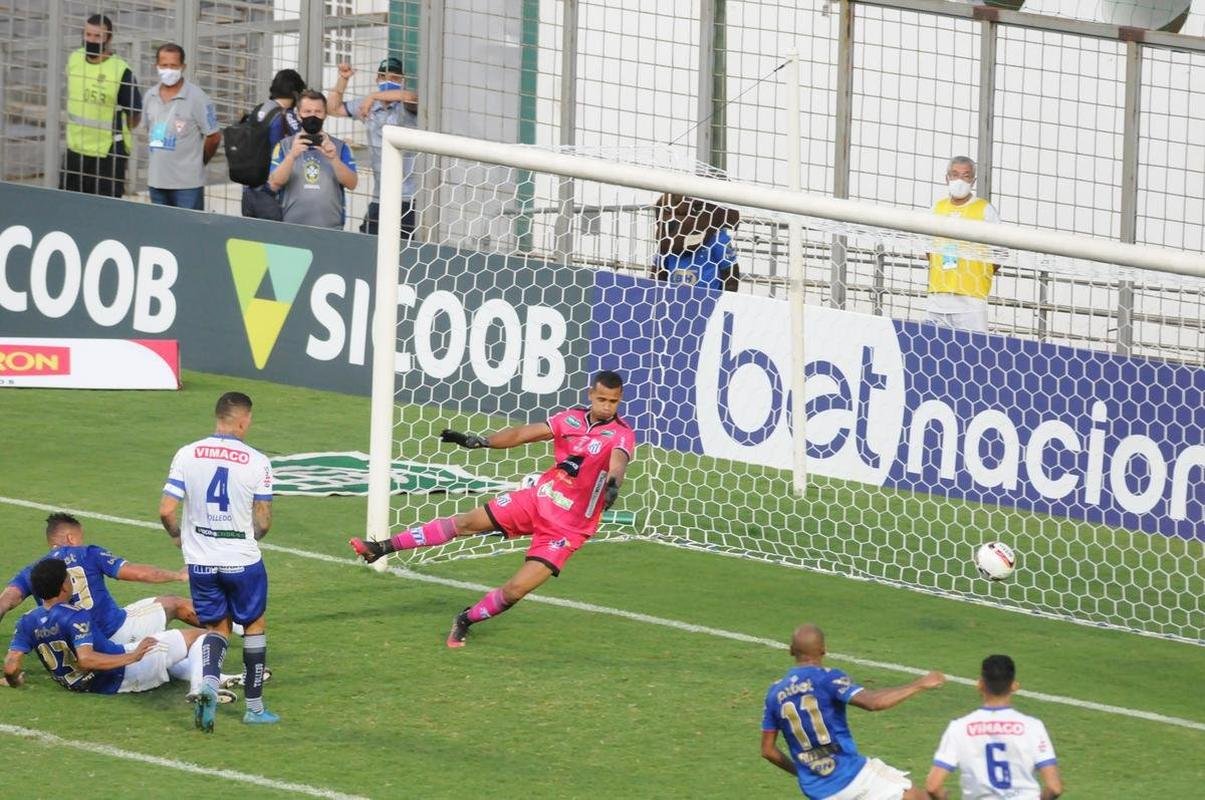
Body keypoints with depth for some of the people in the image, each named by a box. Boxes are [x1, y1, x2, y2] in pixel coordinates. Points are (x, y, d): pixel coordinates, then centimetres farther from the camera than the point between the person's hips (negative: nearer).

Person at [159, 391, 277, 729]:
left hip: (200, 561, 2)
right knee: (254, 625, 17)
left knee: (216, 627, 17)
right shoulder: (256, 462, -11)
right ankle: (254, 707, 22)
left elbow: (166, 510, -7)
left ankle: (208, 683, -12)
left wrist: (178, 536, 13)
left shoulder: (186, 455, -6)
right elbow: (263, 521, -7)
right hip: (242, 559, -2)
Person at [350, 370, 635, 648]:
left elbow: (618, 460, -37)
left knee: (515, 591, -12)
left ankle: (465, 621, 15)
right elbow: (522, 434, 3)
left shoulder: (620, 434, -16)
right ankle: (383, 548, 12)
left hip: (566, 528, -5)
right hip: (537, 498, 5)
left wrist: (613, 483, -60)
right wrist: (478, 440, -9)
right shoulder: (572, 419, 0)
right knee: (466, 523, 3)